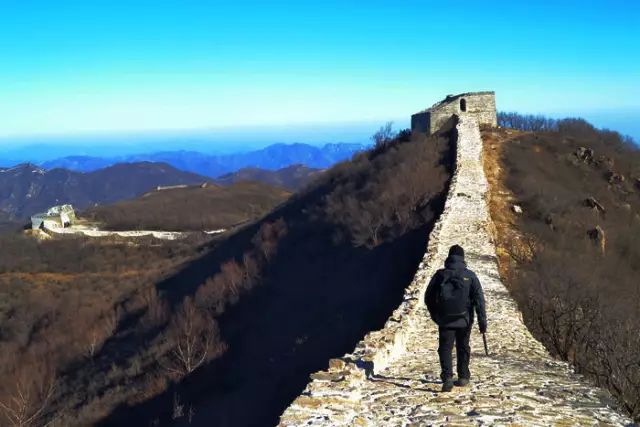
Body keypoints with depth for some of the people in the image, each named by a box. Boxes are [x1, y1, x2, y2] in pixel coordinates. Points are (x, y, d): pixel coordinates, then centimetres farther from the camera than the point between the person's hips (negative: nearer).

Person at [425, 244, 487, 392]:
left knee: (445, 349, 1)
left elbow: (428, 298, 4)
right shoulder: (470, 275, -2)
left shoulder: (440, 275, -1)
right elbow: (479, 299, -6)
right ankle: (463, 377, 26)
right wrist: (482, 321, -3)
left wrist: (435, 315, 20)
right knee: (463, 348, 17)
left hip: (445, 320, -1)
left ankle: (448, 377, -17)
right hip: (464, 320, 1)